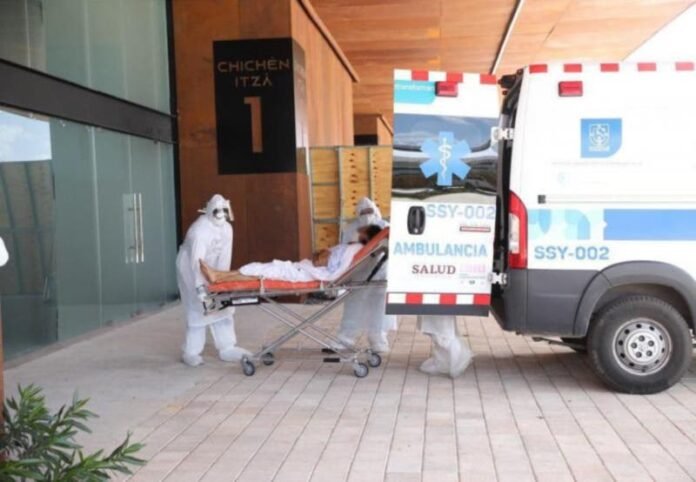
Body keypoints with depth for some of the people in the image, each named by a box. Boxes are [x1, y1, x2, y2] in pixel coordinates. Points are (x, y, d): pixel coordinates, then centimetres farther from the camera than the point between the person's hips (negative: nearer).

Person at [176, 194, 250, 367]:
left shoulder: (227, 229, -10)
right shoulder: (200, 229, -32)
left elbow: (224, 257, -13)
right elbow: (197, 261, -42)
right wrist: (200, 286, -50)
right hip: (191, 269, -7)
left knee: (223, 308, 4)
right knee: (198, 310, -8)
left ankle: (227, 349, 10)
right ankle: (191, 353, 3)